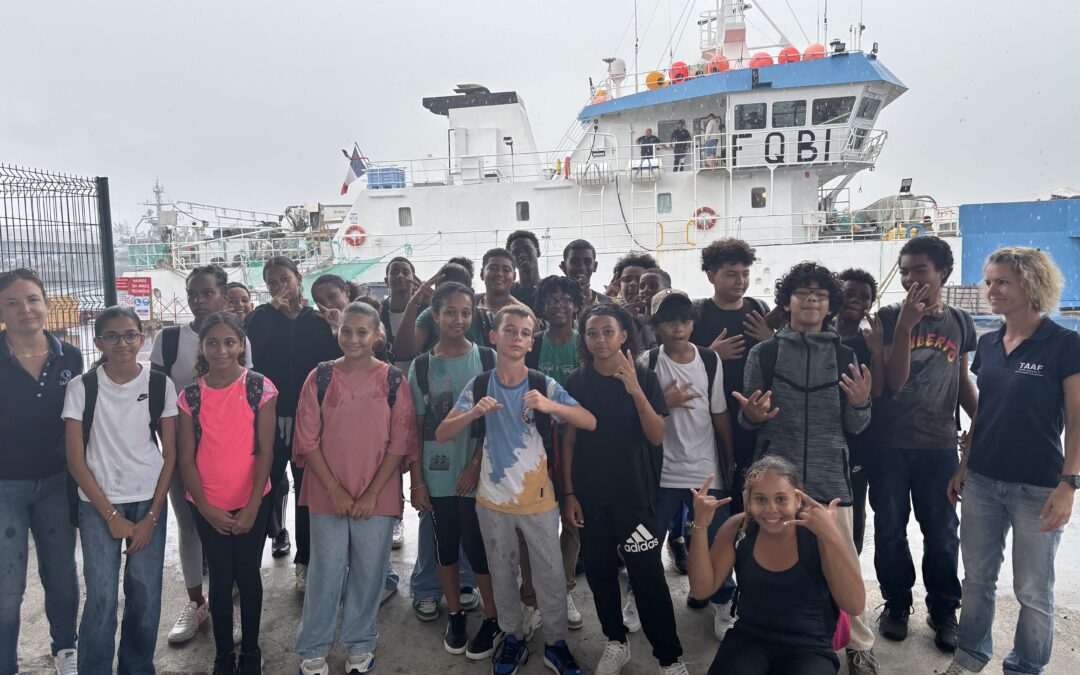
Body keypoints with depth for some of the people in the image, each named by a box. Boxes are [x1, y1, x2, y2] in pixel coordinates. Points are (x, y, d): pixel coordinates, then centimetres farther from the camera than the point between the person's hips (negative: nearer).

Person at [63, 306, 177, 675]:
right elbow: (75, 459, -2)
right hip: (98, 504, -1)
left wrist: (152, 517, -4)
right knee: (101, 597, -5)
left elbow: (170, 455, 1)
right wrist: (112, 516, -6)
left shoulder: (160, 385, -1)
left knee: (145, 595, 1)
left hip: (149, 500, 1)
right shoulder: (81, 387, -3)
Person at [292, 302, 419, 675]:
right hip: (328, 494, 0)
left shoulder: (393, 380, -3)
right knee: (326, 571, 8)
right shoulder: (320, 377, -2)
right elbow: (307, 439, -2)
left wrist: (372, 493, -8)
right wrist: (335, 490, -8)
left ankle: (359, 644, 29)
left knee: (369, 571, 9)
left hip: (377, 497, 0)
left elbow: (400, 442, -3)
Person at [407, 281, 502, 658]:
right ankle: (455, 616, 32)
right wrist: (416, 479, 0)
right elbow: (415, 427, 3)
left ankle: (493, 619, 24)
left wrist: (477, 464, -11)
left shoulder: (488, 360, -3)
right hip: (437, 476, 2)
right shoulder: (421, 366, 1)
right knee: (446, 546, 13)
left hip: (477, 475, -2)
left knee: (478, 548, 3)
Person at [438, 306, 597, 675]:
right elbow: (441, 434, -7)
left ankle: (555, 642, 28)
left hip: (538, 499, -1)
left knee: (551, 575, 8)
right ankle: (512, 638, 36)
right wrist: (474, 413, -26)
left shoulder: (545, 385, -9)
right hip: (493, 499, 1)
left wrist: (550, 405, -35)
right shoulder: (478, 386, -5)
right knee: (502, 574, 16)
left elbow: (590, 422, -18)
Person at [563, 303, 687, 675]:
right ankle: (616, 642, 30)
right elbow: (569, 440, 3)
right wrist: (569, 493, 0)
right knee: (599, 570, 11)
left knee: (647, 575, -3)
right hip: (590, 494, 2)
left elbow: (657, 436, -10)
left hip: (635, 493, -2)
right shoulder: (577, 382, -1)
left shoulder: (645, 377, -4)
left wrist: (635, 390, -23)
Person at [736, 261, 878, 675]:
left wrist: (860, 404, -13)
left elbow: (854, 427, 7)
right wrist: (750, 416, -16)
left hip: (830, 477, 1)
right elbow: (747, 422, 7)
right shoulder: (763, 354, 1)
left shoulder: (844, 356, 6)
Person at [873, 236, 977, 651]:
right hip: (890, 443, -2)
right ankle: (896, 603, 27)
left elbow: (962, 380, 14)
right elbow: (894, 381, -14)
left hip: (940, 445, 2)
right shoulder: (890, 317, -6)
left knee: (942, 532, 10)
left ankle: (944, 610, 28)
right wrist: (906, 324, -22)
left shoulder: (960, 322, 4)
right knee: (890, 528, 10)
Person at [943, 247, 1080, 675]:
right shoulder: (988, 344, 7)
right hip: (981, 481, 5)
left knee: (1032, 590, 9)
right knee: (977, 576, 14)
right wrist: (963, 466, 12)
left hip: (1037, 487, -5)